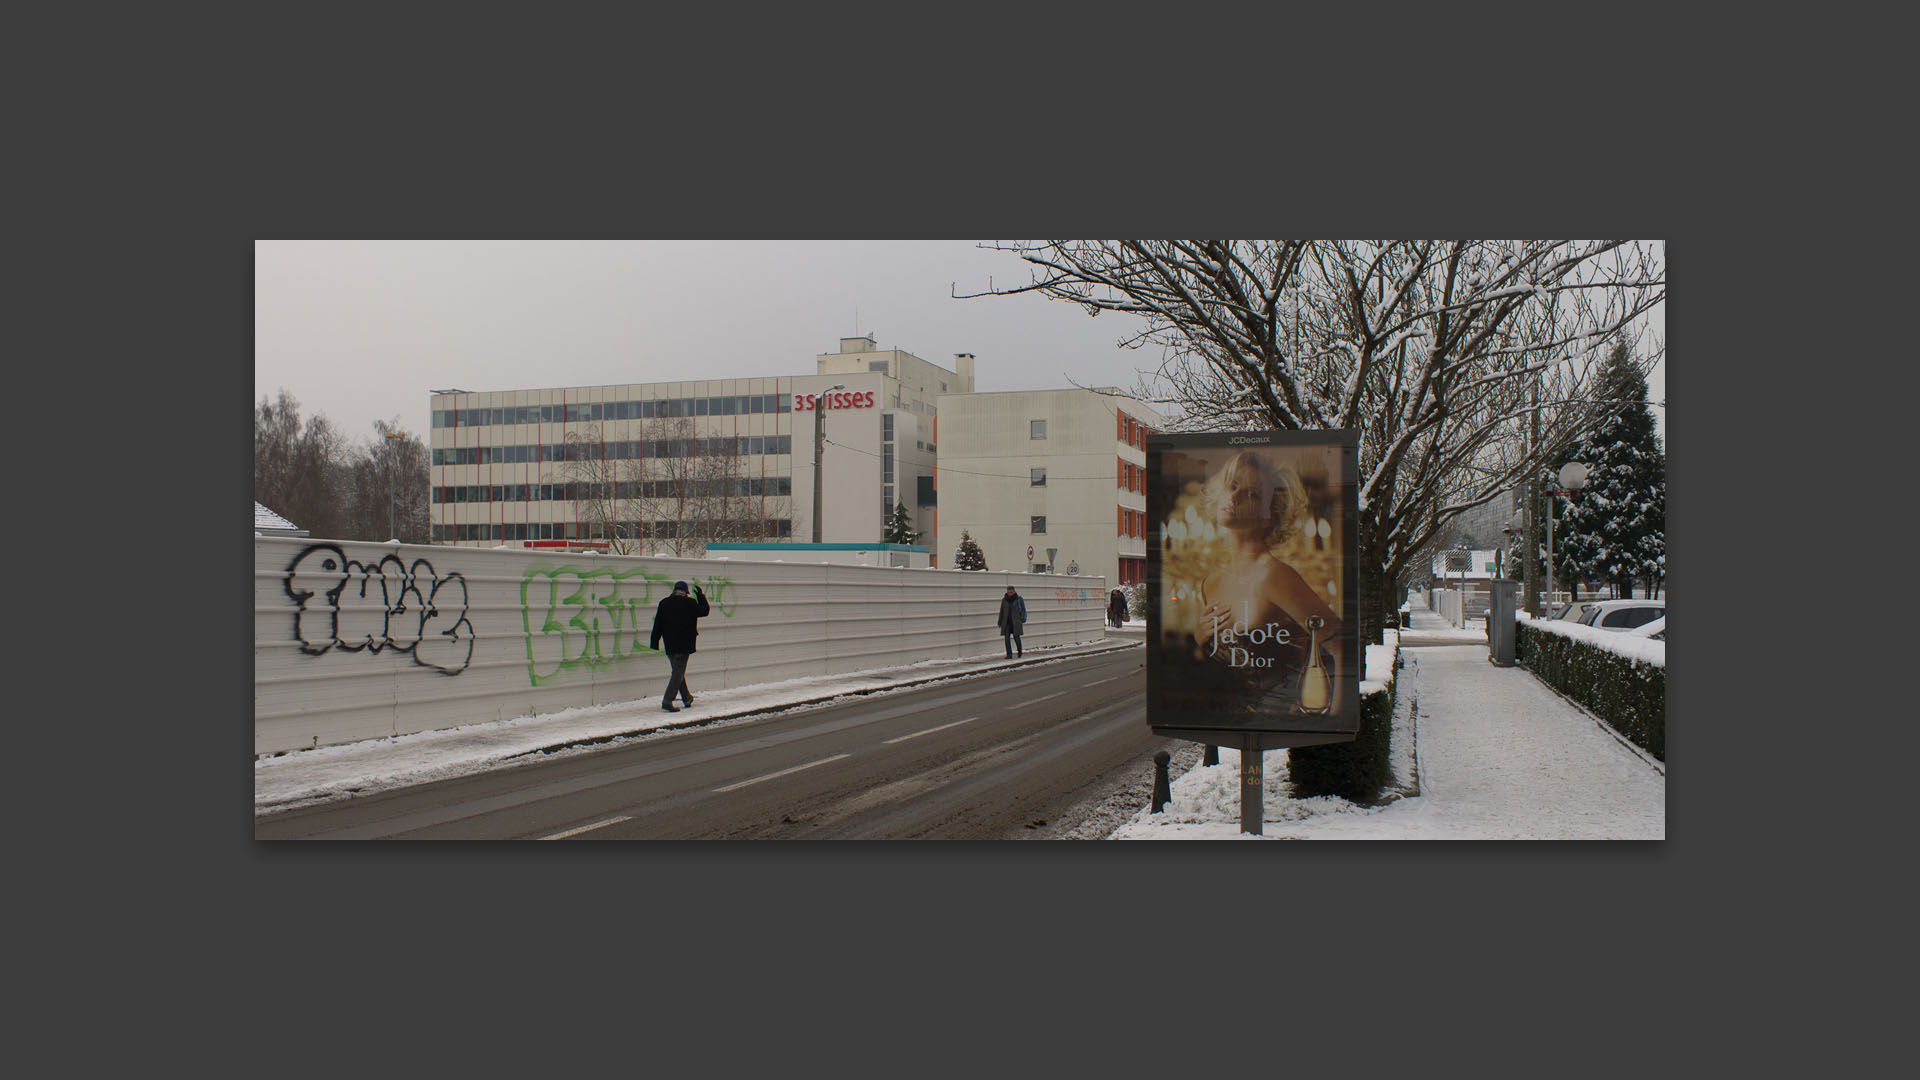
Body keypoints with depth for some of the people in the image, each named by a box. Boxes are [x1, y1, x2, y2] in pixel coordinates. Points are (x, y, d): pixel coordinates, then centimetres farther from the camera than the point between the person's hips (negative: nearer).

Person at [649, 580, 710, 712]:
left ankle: (687, 698, 29)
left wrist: (654, 643, 9)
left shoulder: (664, 603, 6)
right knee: (678, 672, -4)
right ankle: (667, 701, -14)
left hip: (669, 644, 5)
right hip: (684, 644, -5)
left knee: (678, 670, 18)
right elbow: (704, 611, 7)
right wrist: (700, 595, 17)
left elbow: (658, 625, 6)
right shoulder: (689, 603, -8)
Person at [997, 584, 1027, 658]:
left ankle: (1020, 651, 26)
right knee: (1006, 637, -9)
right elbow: (1002, 611, 11)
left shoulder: (1019, 599, -2)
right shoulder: (1004, 600, 5)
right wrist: (1000, 621, 9)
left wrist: (1022, 619, -13)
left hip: (1016, 622, -2)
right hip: (1007, 622, 2)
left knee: (1016, 637, -2)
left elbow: (1023, 610, 0)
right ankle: (1009, 655, -7)